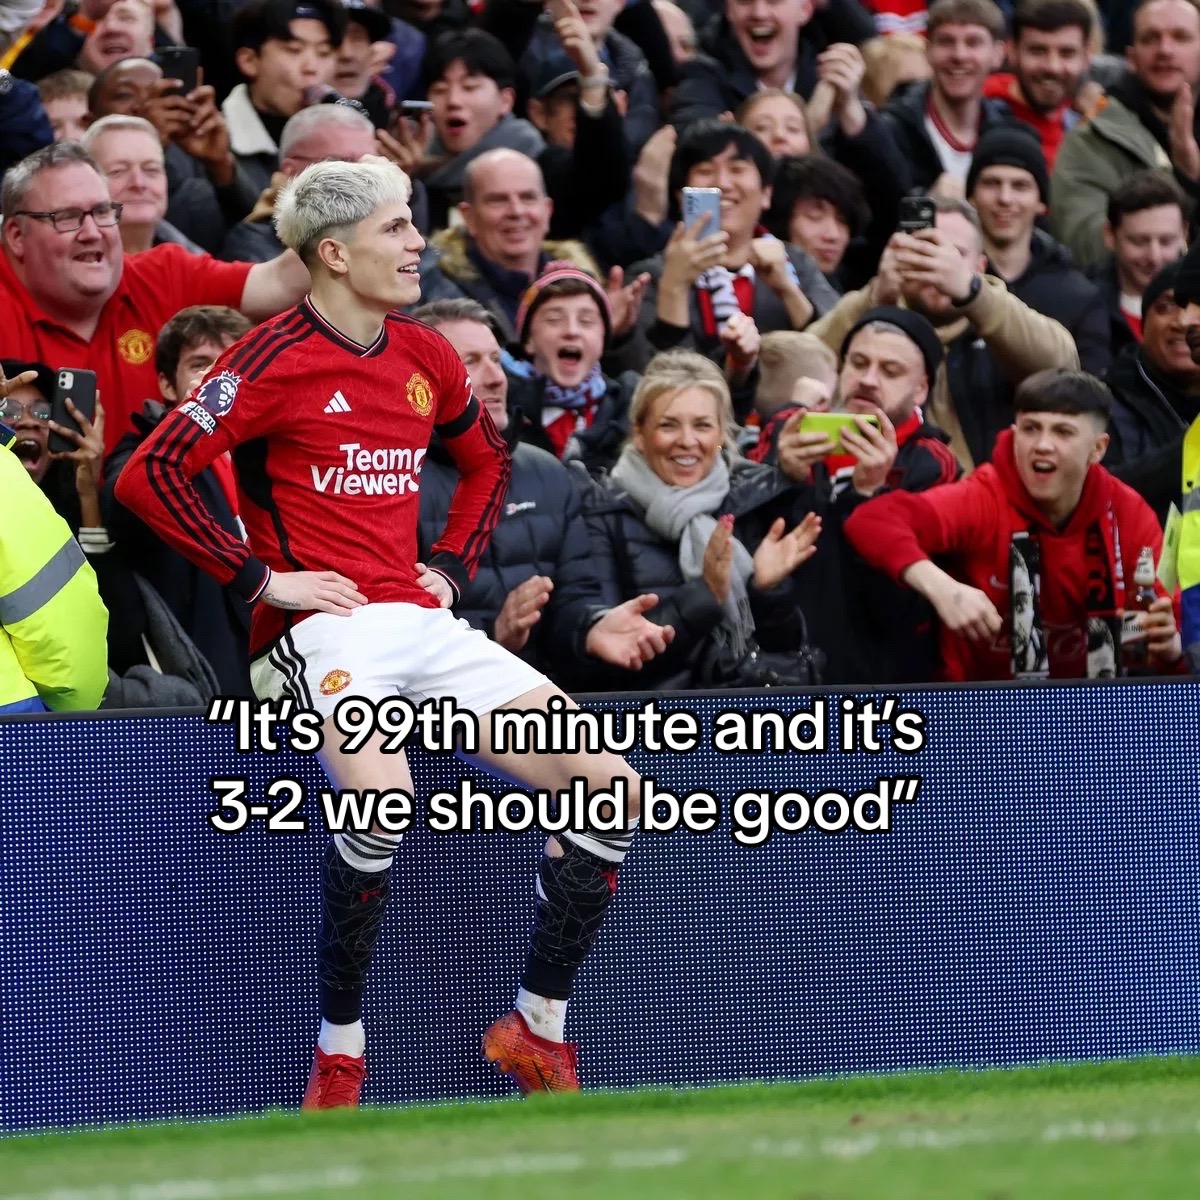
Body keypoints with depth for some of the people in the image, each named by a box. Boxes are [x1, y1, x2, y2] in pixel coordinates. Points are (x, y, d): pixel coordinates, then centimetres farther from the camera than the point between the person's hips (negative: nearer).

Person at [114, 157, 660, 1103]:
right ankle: (339, 1053, -19)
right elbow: (149, 475, -11)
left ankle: (537, 1027, 10)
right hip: (321, 627, -7)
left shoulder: (426, 357, 14)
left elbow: (487, 461, 33)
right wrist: (261, 576, -11)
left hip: (423, 624, 7)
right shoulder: (275, 360, -6)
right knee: (382, 792, -37)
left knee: (610, 790, -6)